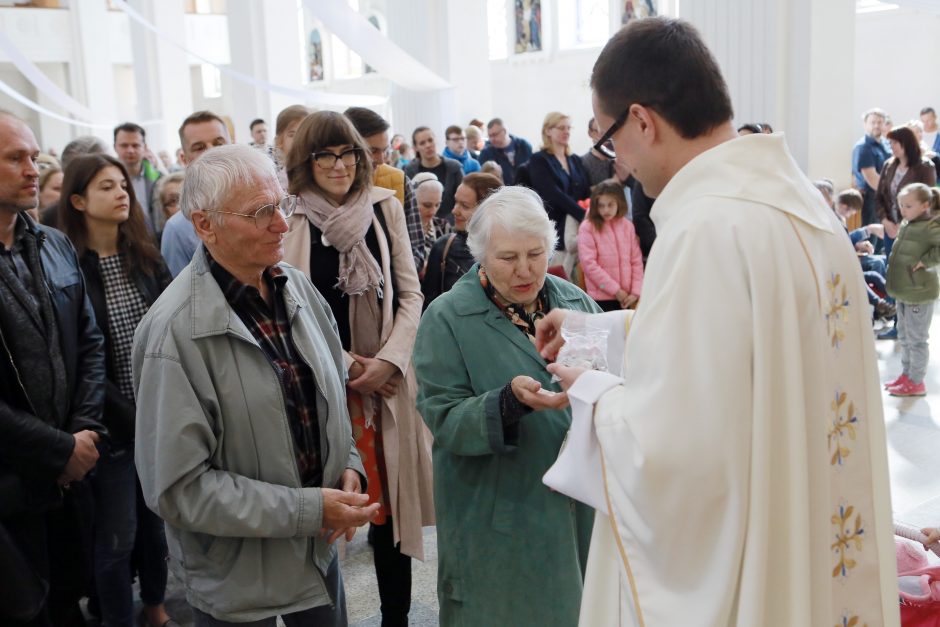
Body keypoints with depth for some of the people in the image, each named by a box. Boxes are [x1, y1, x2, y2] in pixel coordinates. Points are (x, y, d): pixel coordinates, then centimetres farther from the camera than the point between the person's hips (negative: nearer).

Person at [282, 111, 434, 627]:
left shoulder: (384, 208, 4)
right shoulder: (289, 220, -4)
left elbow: (409, 295, 5)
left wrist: (386, 361, -8)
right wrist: (345, 366, -8)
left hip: (389, 378, 2)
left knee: (392, 502, 8)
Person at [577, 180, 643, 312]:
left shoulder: (627, 226, 9)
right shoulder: (587, 227, -5)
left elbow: (637, 260, 8)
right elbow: (589, 264, -11)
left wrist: (636, 292, -3)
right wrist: (616, 290, -12)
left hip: (626, 297, 4)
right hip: (602, 297, -4)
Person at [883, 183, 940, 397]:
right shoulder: (907, 226, 9)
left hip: (919, 293, -9)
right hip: (903, 292, 9)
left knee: (917, 339, 1)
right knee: (904, 337, 19)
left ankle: (916, 382, 11)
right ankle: (906, 374, 32)